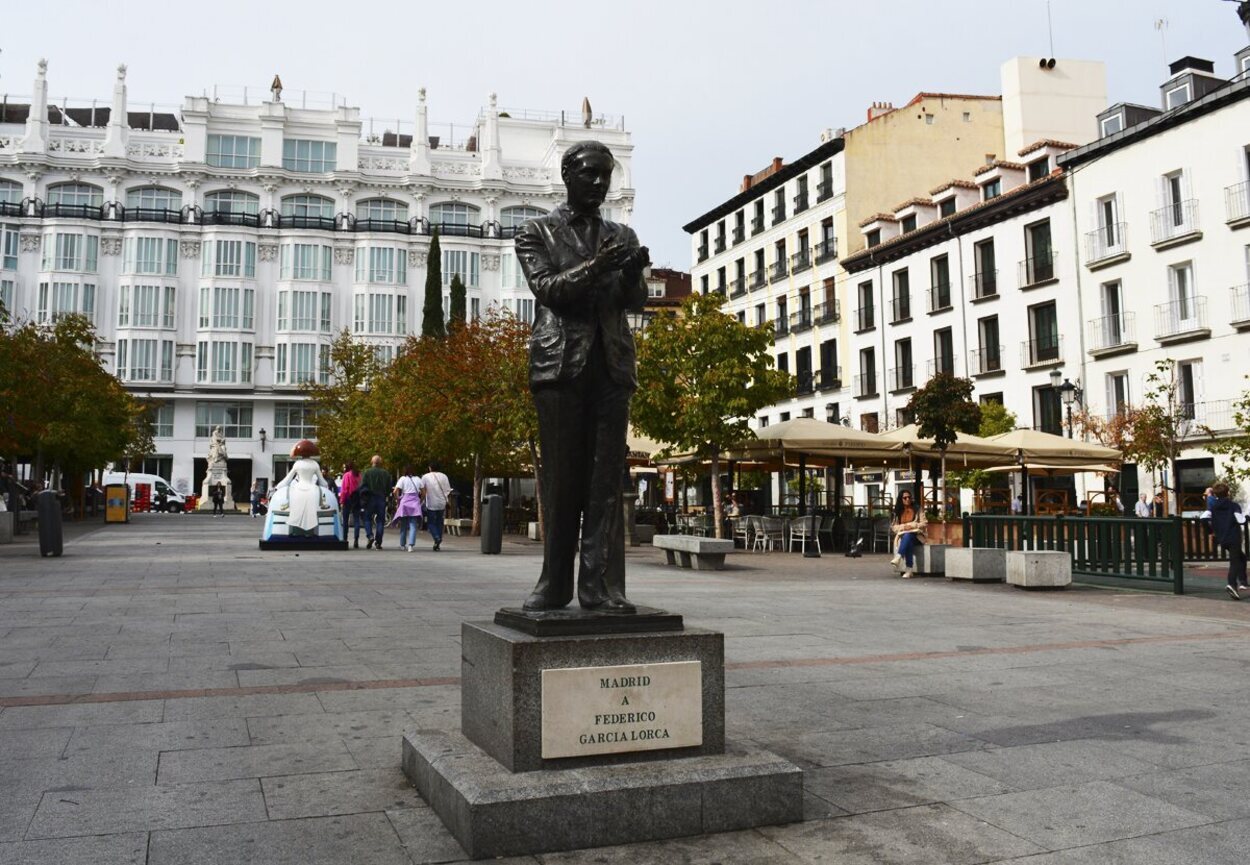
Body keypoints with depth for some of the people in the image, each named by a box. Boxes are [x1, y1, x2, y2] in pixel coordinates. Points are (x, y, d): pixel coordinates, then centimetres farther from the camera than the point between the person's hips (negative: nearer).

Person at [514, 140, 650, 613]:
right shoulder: (537, 232, 10)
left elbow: (636, 299, 9)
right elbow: (545, 287, -5)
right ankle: (555, 583, 6)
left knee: (607, 478, -4)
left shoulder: (622, 236, 19)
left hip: (610, 364, 3)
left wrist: (632, 272, -14)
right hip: (560, 362, -2)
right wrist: (595, 267, -20)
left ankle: (601, 586, -4)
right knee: (560, 477, -1)